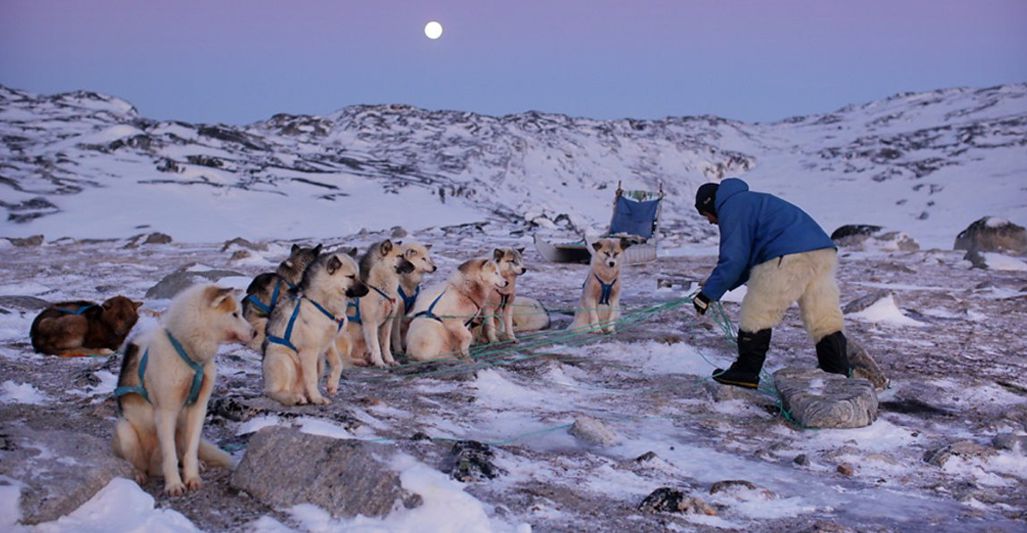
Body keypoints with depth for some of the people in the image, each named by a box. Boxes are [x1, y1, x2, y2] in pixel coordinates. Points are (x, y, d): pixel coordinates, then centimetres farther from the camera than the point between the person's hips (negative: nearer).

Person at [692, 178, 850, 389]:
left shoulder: (731, 208, 3)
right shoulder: (750, 202, 33)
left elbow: (734, 259, -6)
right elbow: (749, 257, 33)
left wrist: (708, 293, 1)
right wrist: (719, 285, 28)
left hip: (788, 258, -10)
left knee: (756, 314, 1)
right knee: (824, 318, 11)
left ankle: (745, 373, 8)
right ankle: (838, 376, 13)